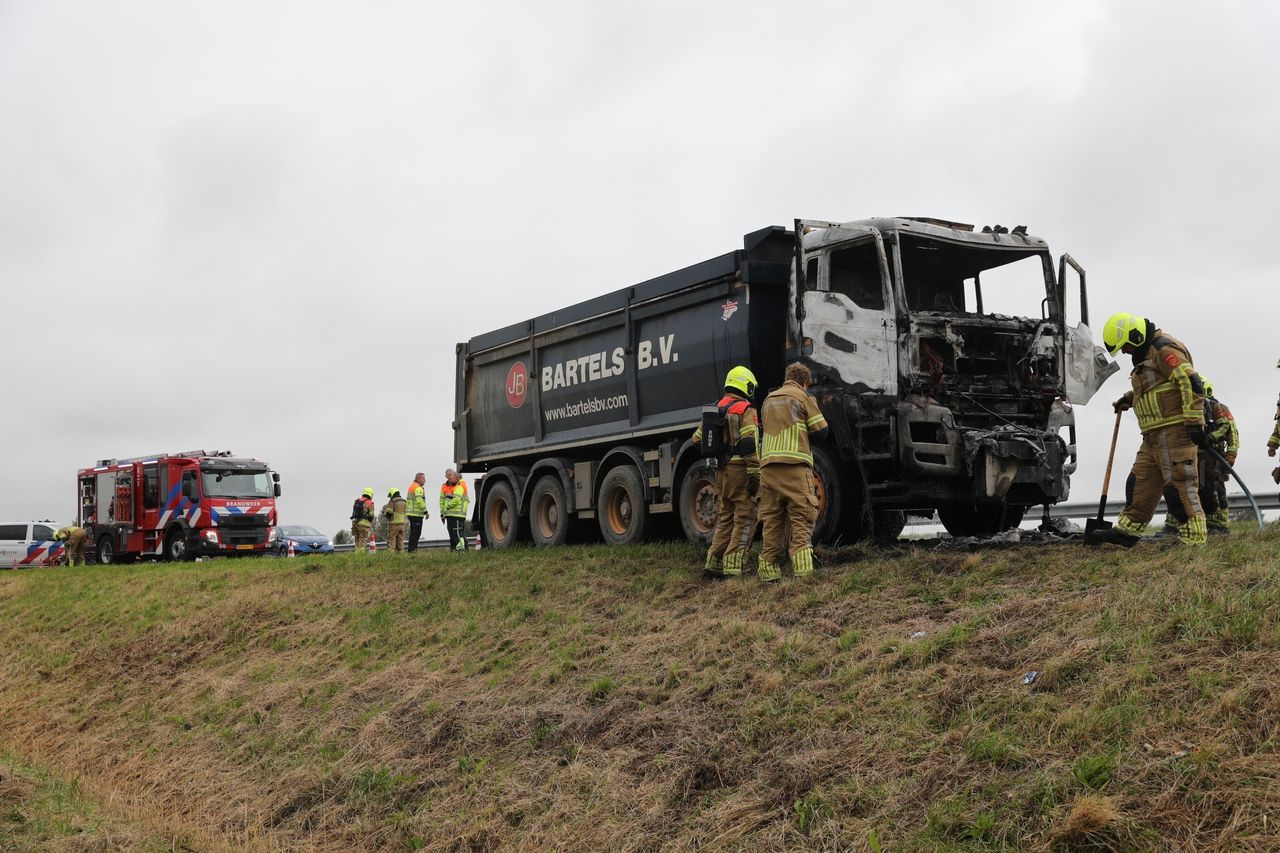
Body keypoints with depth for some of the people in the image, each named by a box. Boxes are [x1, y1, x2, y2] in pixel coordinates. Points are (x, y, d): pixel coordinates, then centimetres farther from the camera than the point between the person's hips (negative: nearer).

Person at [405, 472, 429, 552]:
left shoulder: (412, 486, 19)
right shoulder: (418, 488, -13)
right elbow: (419, 501, -22)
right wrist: (426, 512, -16)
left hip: (410, 513, 10)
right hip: (416, 514, -10)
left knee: (413, 533, 14)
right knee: (416, 533, -8)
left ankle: (411, 550, 15)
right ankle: (413, 550, -10)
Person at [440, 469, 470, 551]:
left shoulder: (460, 485, -10)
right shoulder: (445, 486, 14)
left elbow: (456, 499, -18)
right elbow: (442, 499, 16)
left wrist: (447, 507, -8)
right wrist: (442, 512, 8)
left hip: (458, 514, -8)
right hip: (449, 514, 8)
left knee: (458, 532, -12)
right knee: (451, 533, 13)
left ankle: (461, 547, -12)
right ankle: (453, 548, 20)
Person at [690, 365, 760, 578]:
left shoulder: (714, 410, 15)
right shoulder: (746, 410, -8)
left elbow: (697, 438, 19)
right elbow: (750, 444, -18)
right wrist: (754, 474, -17)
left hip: (722, 471, 7)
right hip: (740, 470, -7)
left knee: (724, 518, 17)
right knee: (744, 519, -3)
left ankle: (713, 562, 15)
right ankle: (733, 567, -9)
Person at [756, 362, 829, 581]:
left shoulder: (768, 400, 22)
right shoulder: (803, 398, 6)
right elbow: (820, 431, 4)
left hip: (768, 467, 5)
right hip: (795, 466, -5)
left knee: (771, 520, 7)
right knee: (801, 518, -6)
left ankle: (769, 569, 5)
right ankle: (803, 569, -18)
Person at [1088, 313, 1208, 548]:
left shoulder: (1164, 348, -12)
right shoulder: (1145, 354, 22)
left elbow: (1191, 383, -20)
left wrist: (1194, 421, -24)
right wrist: (1129, 398, 24)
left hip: (1175, 430, -10)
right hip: (1155, 433, 10)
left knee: (1180, 484, -10)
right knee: (1141, 480, 9)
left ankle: (1194, 537, -7)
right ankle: (1127, 530, 12)